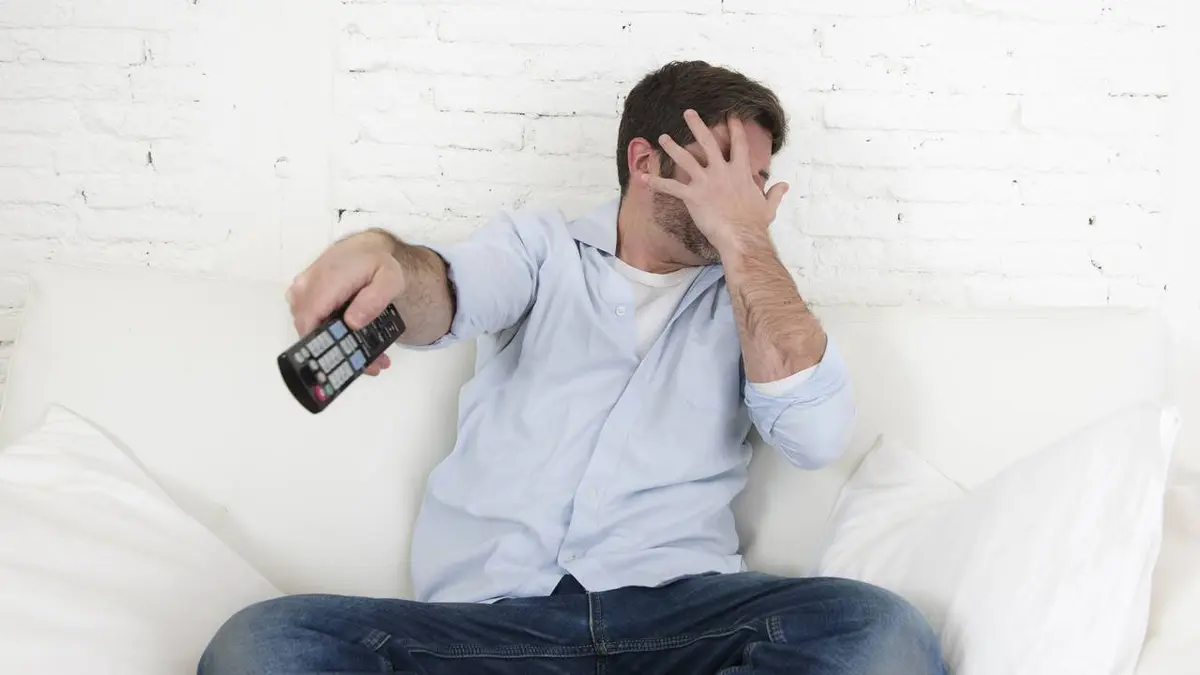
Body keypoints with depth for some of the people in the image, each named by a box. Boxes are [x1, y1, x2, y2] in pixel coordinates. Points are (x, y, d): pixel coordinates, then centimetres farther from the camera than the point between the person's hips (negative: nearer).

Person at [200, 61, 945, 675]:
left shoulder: (750, 295, 17)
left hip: (677, 610, 1)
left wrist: (745, 242, 0)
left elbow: (818, 434, -2)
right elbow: (451, 294, -7)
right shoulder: (541, 245, 16)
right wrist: (383, 258, -32)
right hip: (488, 613, -1)